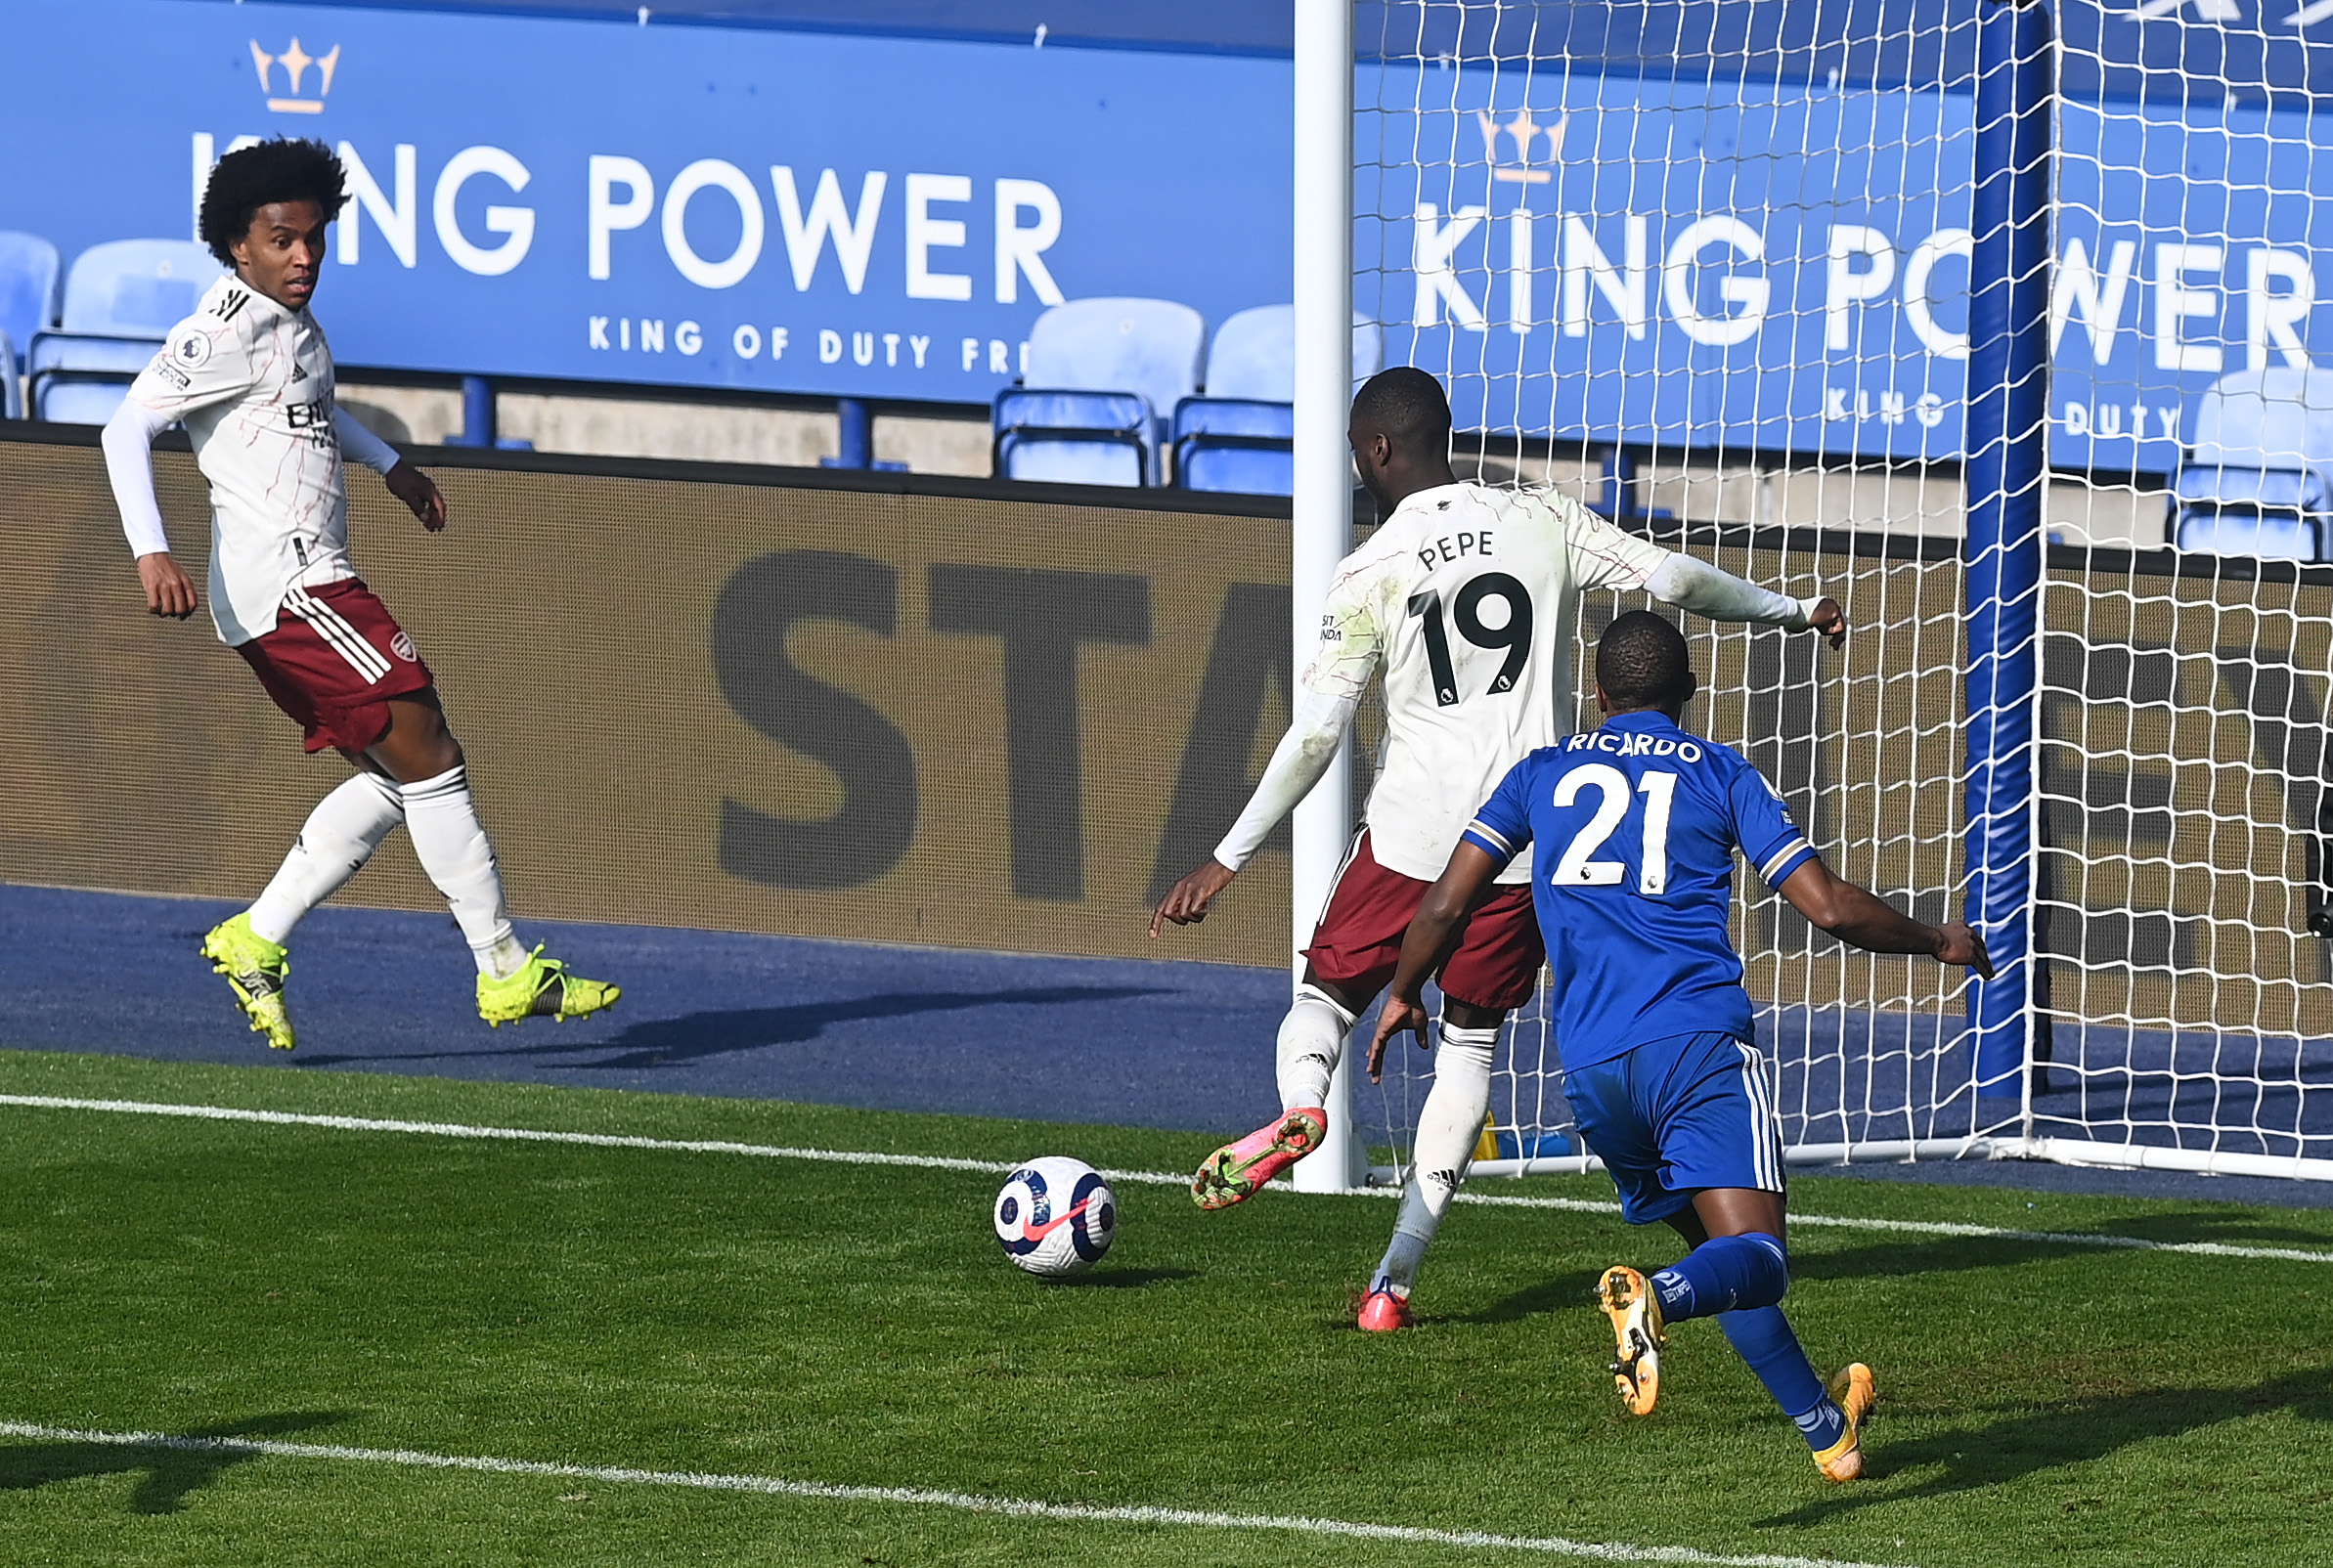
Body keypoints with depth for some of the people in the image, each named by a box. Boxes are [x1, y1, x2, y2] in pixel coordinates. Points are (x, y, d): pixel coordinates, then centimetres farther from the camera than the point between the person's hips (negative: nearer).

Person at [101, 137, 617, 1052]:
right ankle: (506, 972, -8)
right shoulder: (229, 330, -11)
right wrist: (152, 551, -27)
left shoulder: (295, 326, 17)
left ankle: (256, 942, 12)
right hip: (284, 585, -10)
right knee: (429, 760, -11)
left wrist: (390, 464, 43)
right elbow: (127, 429, -17)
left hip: (312, 585, 10)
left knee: (395, 780, 9)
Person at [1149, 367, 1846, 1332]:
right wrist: (1793, 611, 19)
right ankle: (1397, 1277, 3)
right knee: (1469, 1043, 11)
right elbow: (1673, 579, 2)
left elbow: (1313, 737, -10)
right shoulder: (1545, 524, 0)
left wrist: (1226, 863, -6)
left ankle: (1299, 1105, -17)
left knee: (1327, 991, 18)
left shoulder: (1370, 575, -7)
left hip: (1412, 835, -2)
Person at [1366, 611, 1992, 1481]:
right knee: (1756, 1260, -13)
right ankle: (1657, 1297, -46)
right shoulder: (1722, 773, 12)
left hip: (1590, 1065, 4)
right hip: (1700, 1040, -4)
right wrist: (1938, 941, 23)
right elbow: (1832, 907, 7)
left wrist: (1403, 995, 33)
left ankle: (1825, 1426, 27)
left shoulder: (1542, 773, 19)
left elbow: (1445, 906, 14)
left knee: (1713, 1240, 22)